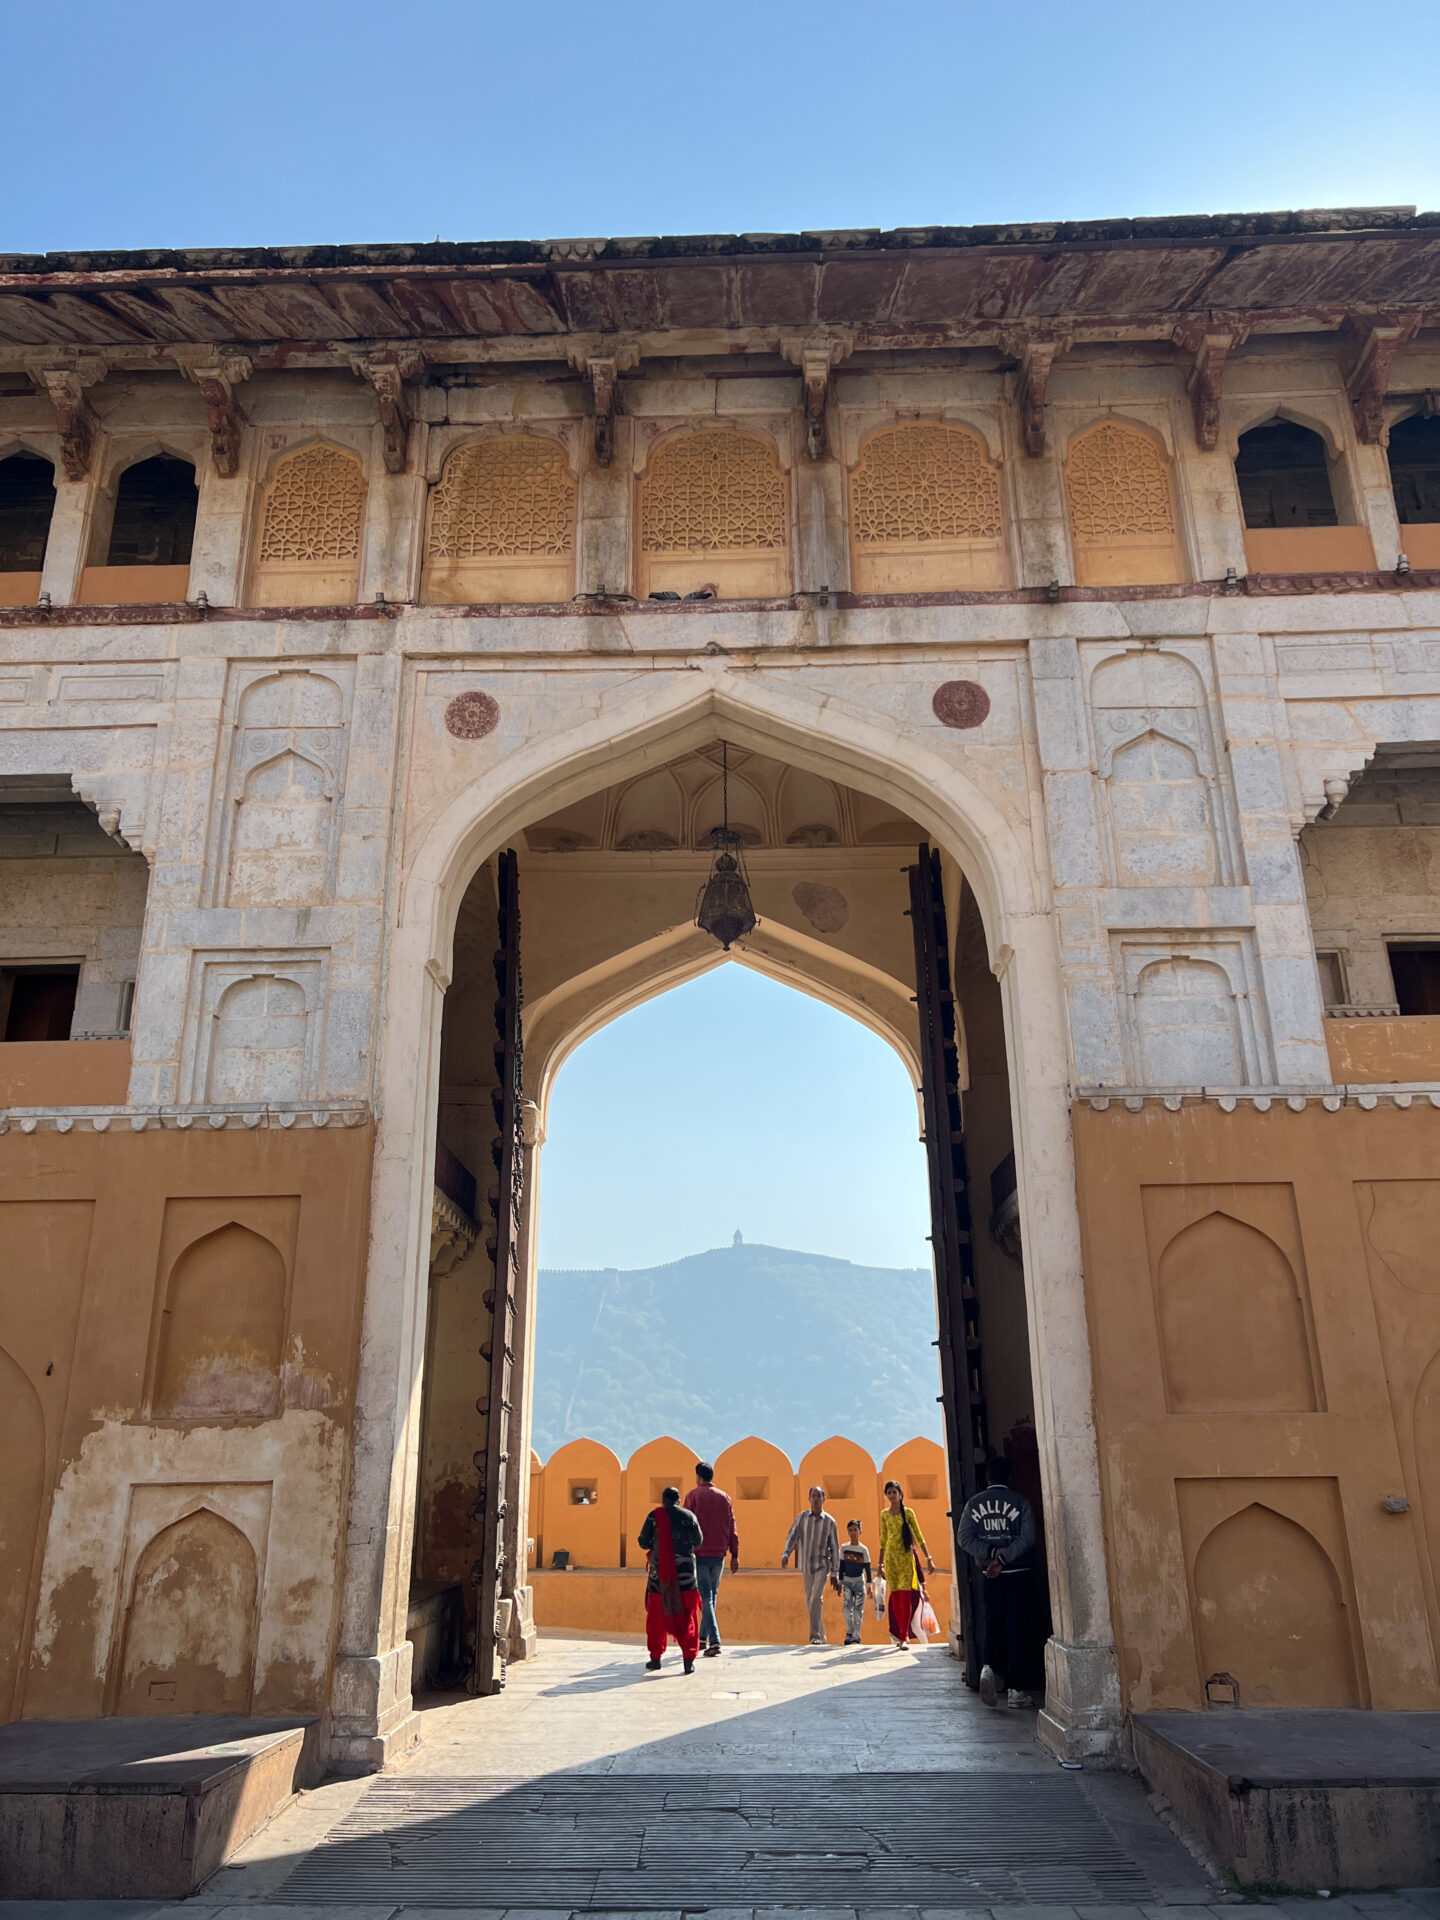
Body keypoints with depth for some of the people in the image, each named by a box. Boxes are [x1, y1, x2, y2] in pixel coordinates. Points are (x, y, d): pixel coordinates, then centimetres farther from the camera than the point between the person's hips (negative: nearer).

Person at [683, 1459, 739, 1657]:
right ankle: (703, 1638, 22)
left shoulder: (693, 1496, -3)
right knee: (712, 1595, 16)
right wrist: (734, 1555, 7)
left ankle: (714, 1641, -14)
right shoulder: (724, 1497, 8)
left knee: (705, 1597, -4)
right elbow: (731, 1527, 6)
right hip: (718, 1554, 4)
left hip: (699, 1553, -4)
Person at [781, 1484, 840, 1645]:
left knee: (816, 1598, -18)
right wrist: (785, 1554, -28)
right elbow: (792, 1536, -9)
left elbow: (834, 1548, 1)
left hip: (822, 1565, -3)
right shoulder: (801, 1517, 1)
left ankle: (815, 1636, -19)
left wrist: (834, 1573, -1)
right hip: (805, 1565, 3)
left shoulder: (829, 1521, -2)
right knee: (810, 1601, 8)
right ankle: (821, 1636, 22)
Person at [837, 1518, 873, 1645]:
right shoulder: (844, 1548, 2)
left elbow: (868, 1568, -1)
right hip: (847, 1582, 2)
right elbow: (842, 1567, 7)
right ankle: (849, 1633, 7)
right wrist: (840, 1583, 6)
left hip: (859, 1582, -2)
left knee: (858, 1609, -3)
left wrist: (869, 1585, -5)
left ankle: (856, 1637, 3)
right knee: (847, 1608, -7)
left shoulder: (863, 1549, -4)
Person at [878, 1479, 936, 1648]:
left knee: (905, 1595, -10)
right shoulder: (884, 1514, 9)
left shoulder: (908, 1512, 0)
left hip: (906, 1556, -3)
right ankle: (902, 1633, 14)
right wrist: (881, 1563, 15)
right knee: (895, 1596, 3)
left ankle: (903, 1636, -9)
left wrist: (928, 1558, -3)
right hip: (891, 1557, 3)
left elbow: (919, 1537, 1)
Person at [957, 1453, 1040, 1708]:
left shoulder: (973, 1503, 4)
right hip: (1019, 1574, -2)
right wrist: (1003, 1558, -16)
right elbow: (1027, 1537, -14)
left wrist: (992, 1553, -9)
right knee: (1017, 1629, 4)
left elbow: (965, 1539, -4)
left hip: (989, 1578, 2)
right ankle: (1015, 1690, 3)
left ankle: (989, 1667, -10)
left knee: (992, 1623, 15)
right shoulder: (1021, 1502, -3)